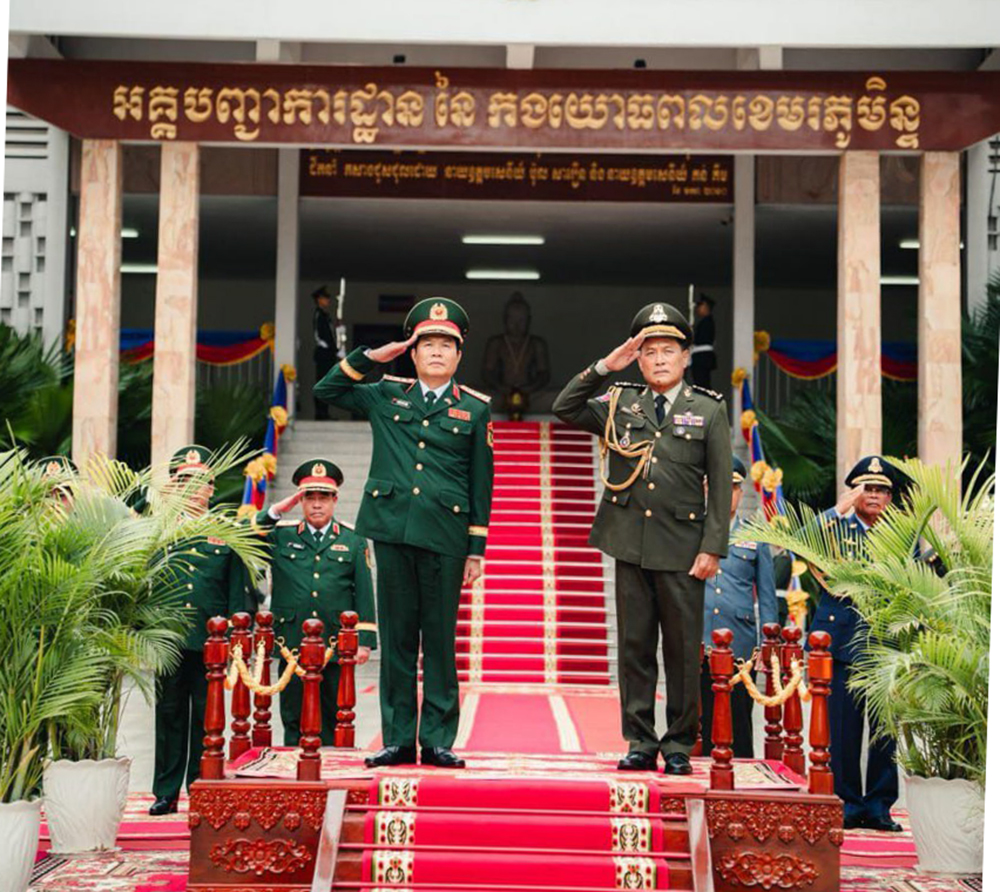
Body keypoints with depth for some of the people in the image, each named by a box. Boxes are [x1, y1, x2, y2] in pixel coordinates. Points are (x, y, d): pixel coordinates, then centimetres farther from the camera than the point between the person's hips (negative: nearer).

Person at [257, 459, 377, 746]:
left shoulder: (353, 541, 8)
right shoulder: (281, 536, 9)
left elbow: (364, 593, 5)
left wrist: (364, 641, -2)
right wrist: (277, 510, -9)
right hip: (292, 644, 0)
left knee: (333, 722, 6)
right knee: (294, 722, 5)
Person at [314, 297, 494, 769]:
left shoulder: (474, 408, 7)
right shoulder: (385, 396, 11)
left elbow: (481, 483, 6)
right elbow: (326, 390, 18)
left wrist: (477, 548, 1)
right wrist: (371, 357, 6)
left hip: (444, 536, -1)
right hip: (392, 530, 2)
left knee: (440, 638, 2)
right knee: (396, 636, 5)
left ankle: (438, 739, 9)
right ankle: (397, 739, 11)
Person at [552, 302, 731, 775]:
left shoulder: (709, 410, 4)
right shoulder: (619, 404, 10)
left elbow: (721, 486, 1)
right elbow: (564, 408, 4)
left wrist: (712, 548, -6)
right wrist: (603, 367, -4)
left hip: (683, 546, -2)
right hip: (630, 542, 2)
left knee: (683, 649, 2)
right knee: (634, 645, 6)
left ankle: (679, 745, 13)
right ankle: (640, 743, 14)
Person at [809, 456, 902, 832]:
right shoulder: (837, 526, 9)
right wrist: (840, 510, -17)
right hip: (842, 642, -1)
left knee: (886, 730, 1)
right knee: (842, 729, -2)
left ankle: (879, 805, 11)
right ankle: (848, 803, 9)